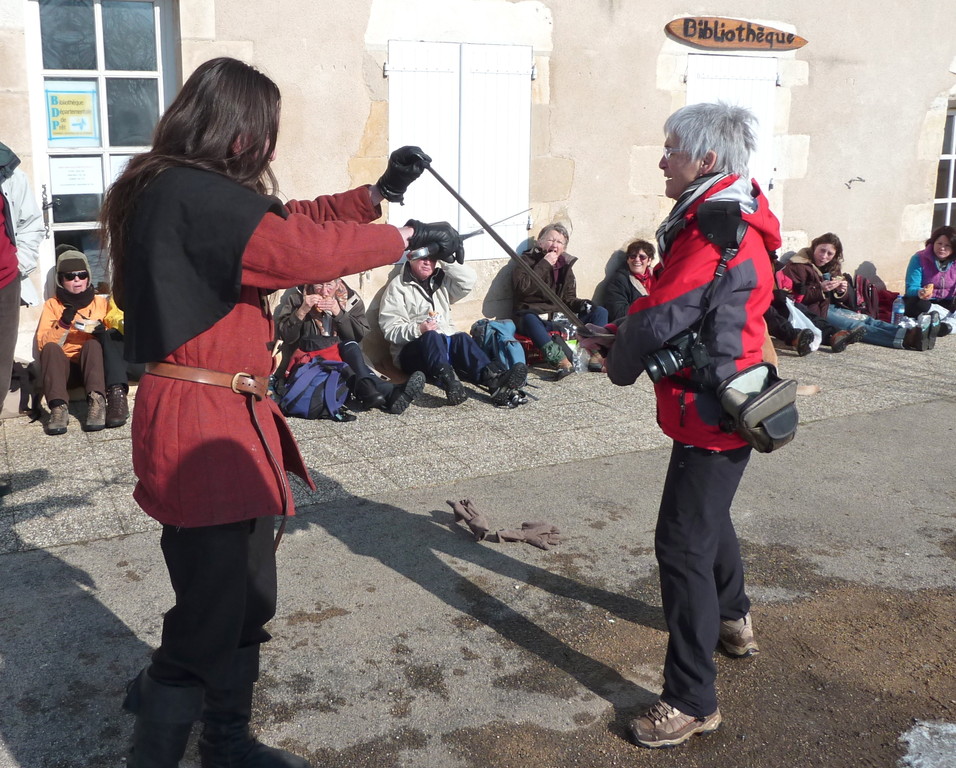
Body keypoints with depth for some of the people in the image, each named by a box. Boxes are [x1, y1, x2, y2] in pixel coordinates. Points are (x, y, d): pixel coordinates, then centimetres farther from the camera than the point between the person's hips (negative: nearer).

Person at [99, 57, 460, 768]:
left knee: (247, 601, 19)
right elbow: (300, 249, -23)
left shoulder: (200, 193, 16)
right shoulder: (191, 193, -17)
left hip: (234, 417, 11)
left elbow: (290, 219, 21)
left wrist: (379, 192, 13)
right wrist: (407, 237, -11)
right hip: (200, 424, -11)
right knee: (210, 616, -3)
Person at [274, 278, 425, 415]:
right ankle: (388, 391, -55)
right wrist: (302, 311, -17)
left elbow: (361, 335, -3)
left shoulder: (350, 299, 6)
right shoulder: (298, 299, 3)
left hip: (342, 353, 3)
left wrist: (339, 313, -15)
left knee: (350, 346, -34)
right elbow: (285, 335, -4)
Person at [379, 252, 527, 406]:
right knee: (431, 337, -35)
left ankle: (494, 378, -56)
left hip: (446, 345, 5)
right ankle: (448, 381, -68)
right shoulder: (397, 286, 5)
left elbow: (469, 280, 5)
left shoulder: (442, 280, 23)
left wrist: (449, 261, -2)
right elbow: (390, 329, -6)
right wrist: (418, 330, -23)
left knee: (461, 339, -27)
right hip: (414, 350, -4)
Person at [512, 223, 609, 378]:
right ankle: (561, 361, -58)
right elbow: (522, 287, -15)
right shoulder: (526, 260, 3)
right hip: (537, 318, -6)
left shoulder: (565, 264, 19)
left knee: (600, 311, -8)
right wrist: (544, 265, -13)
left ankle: (595, 356, -33)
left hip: (560, 319, 6)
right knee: (529, 319, -41)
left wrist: (582, 304, -2)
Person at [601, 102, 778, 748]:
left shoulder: (721, 237, -25)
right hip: (717, 410, 11)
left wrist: (620, 363, -6)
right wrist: (620, 334, 0)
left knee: (684, 545, -7)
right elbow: (679, 308, 13)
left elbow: (656, 322, -26)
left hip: (711, 416, -11)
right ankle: (734, 620, 51)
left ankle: (693, 702, 2)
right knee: (708, 517, 28)